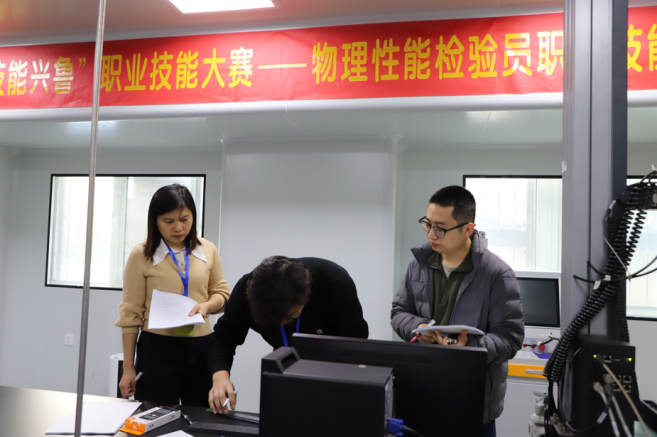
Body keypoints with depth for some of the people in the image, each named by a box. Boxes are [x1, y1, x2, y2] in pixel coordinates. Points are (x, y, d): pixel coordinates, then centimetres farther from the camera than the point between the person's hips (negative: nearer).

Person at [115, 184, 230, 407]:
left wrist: (207, 305, -11)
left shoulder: (207, 250, 3)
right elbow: (131, 313, -2)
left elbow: (222, 292, 12)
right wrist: (128, 367, -2)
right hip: (157, 349, -2)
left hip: (201, 348, 3)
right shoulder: (141, 255, -5)